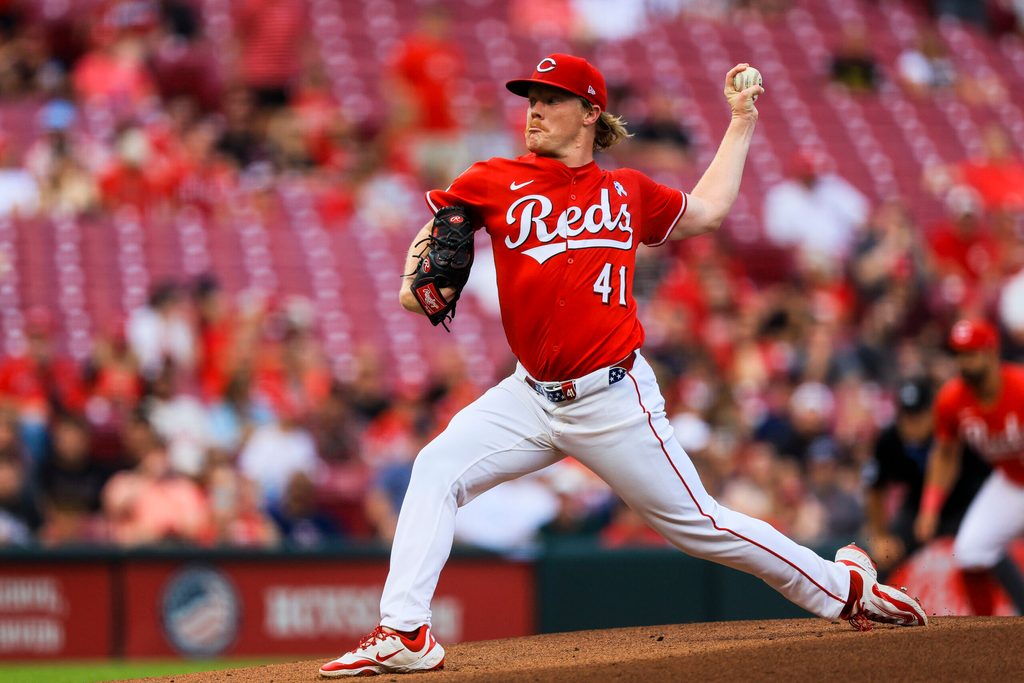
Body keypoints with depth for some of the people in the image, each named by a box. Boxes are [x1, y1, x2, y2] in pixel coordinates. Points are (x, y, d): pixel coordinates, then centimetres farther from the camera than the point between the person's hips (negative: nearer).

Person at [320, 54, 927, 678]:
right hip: (532, 398, 2)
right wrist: (416, 281, -10)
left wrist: (742, 122, 25)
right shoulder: (498, 182, 5)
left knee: (698, 523, 2)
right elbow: (435, 228, 11)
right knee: (438, 469, -16)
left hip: (614, 402, -2)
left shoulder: (626, 192, 7)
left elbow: (706, 211, 23)